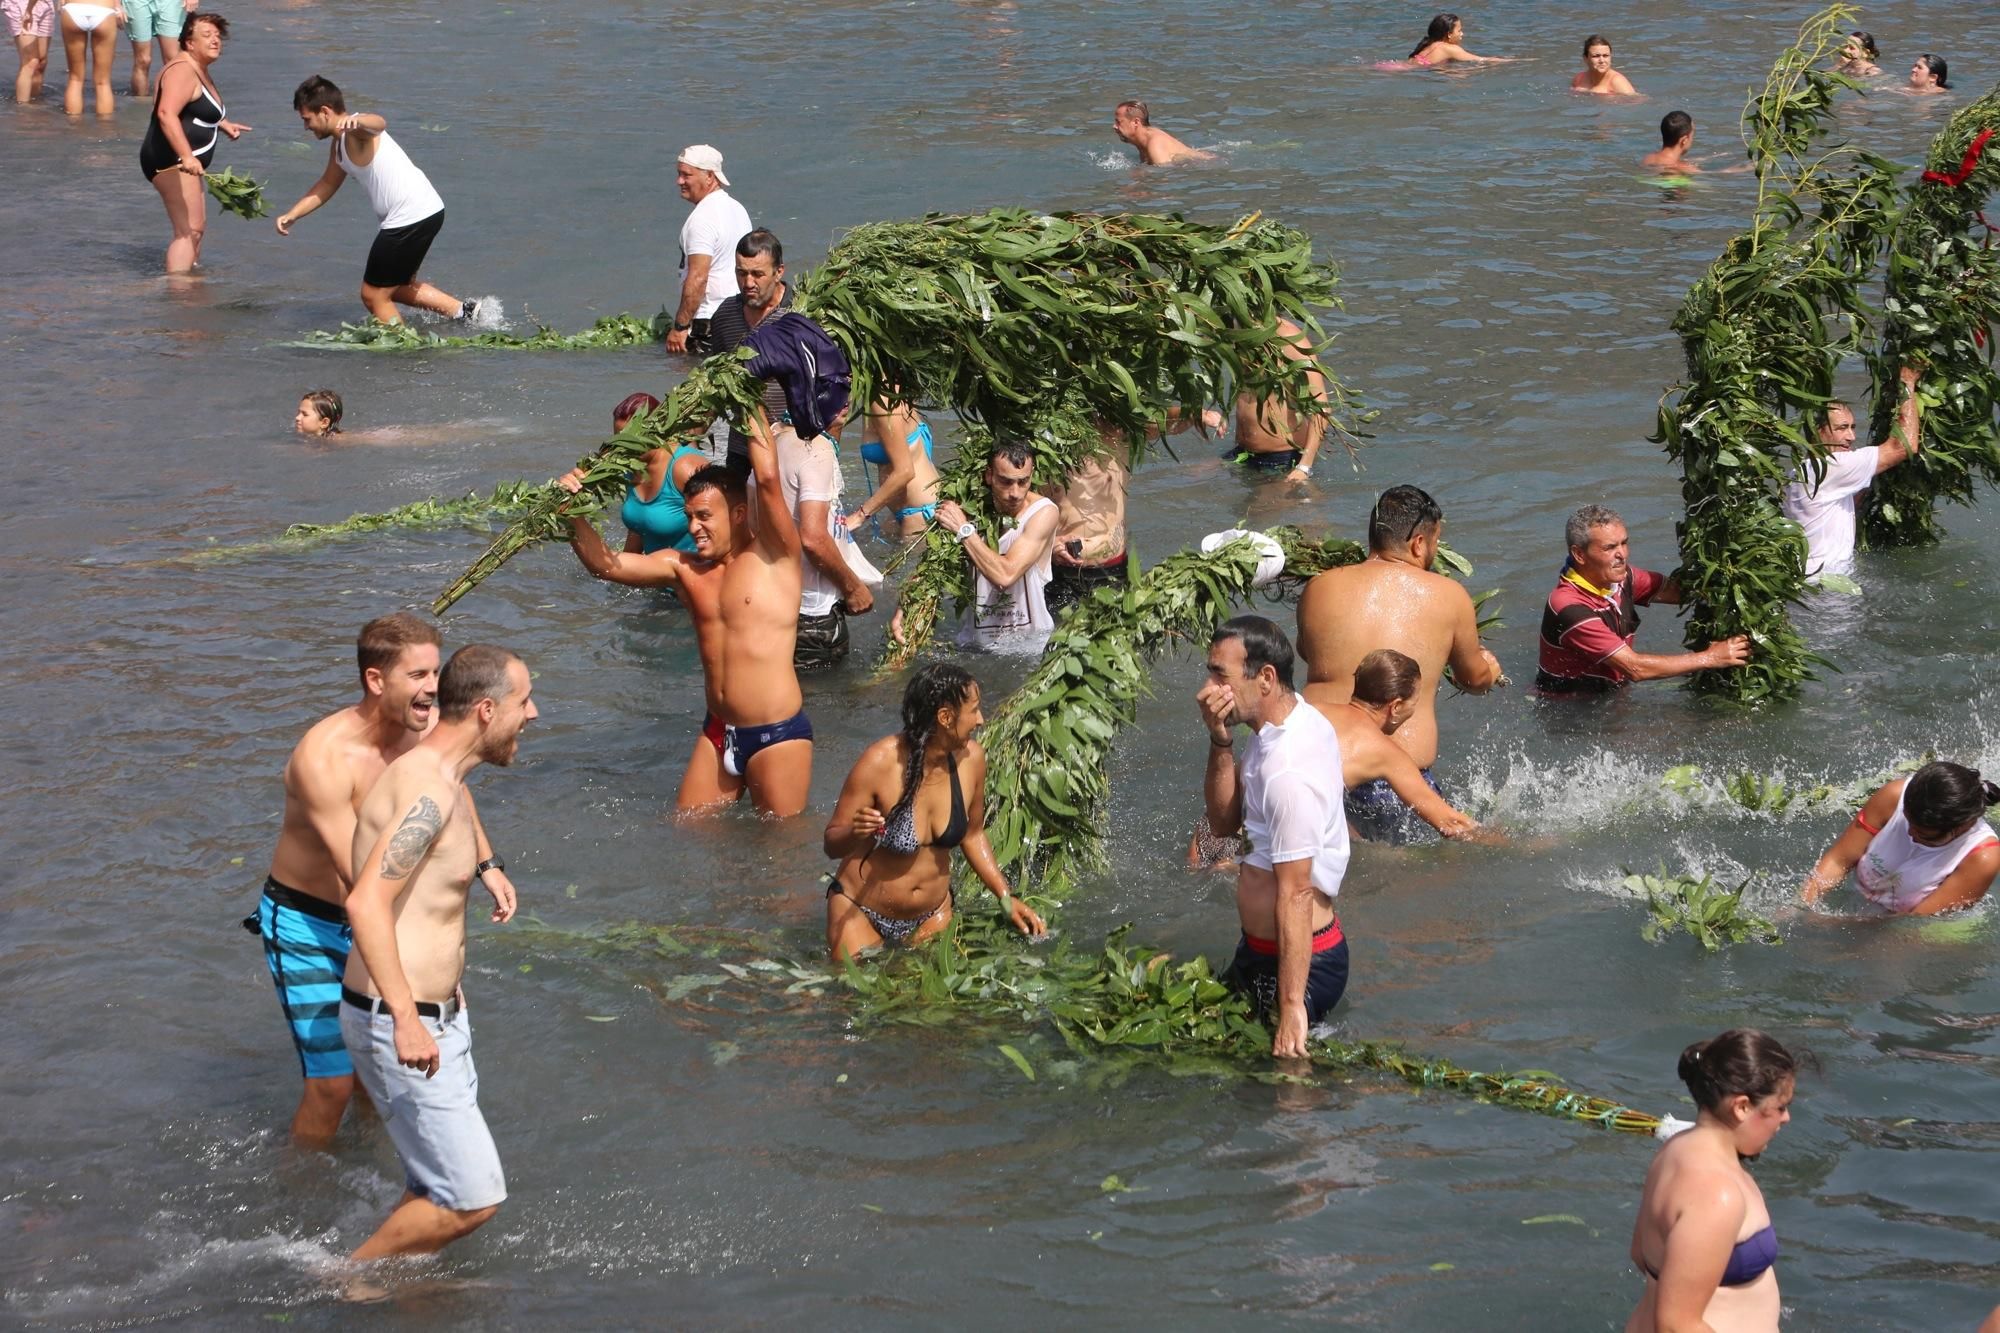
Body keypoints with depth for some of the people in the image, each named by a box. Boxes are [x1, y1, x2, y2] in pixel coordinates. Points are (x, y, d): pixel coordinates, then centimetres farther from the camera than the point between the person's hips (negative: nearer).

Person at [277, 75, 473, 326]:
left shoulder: (356, 132, -16)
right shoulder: (340, 142, 16)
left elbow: (378, 123, -41)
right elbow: (327, 185, 31)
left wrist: (356, 121, -64)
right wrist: (292, 214, 24)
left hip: (411, 217, -11)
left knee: (374, 295, -1)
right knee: (396, 288, 26)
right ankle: (464, 311, 24)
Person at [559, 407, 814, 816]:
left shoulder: (772, 556, -7)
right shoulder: (684, 568, 9)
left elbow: (768, 479, -21)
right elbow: (606, 564, 3)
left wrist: (750, 408, -14)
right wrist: (575, 517, -13)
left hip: (777, 734, -6)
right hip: (718, 732, 6)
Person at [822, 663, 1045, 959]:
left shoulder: (971, 759, -10)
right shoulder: (880, 763, -25)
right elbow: (832, 845, -16)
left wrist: (1006, 898, 2)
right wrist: (854, 833, -39)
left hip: (933, 914, 4)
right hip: (860, 913, -4)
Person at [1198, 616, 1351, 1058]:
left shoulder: (1288, 773, -29)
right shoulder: (1300, 720, 2)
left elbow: (1295, 894, -30)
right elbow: (1224, 821, 7)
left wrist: (1292, 1007, -30)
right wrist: (1221, 741, -11)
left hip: (1299, 962, -11)